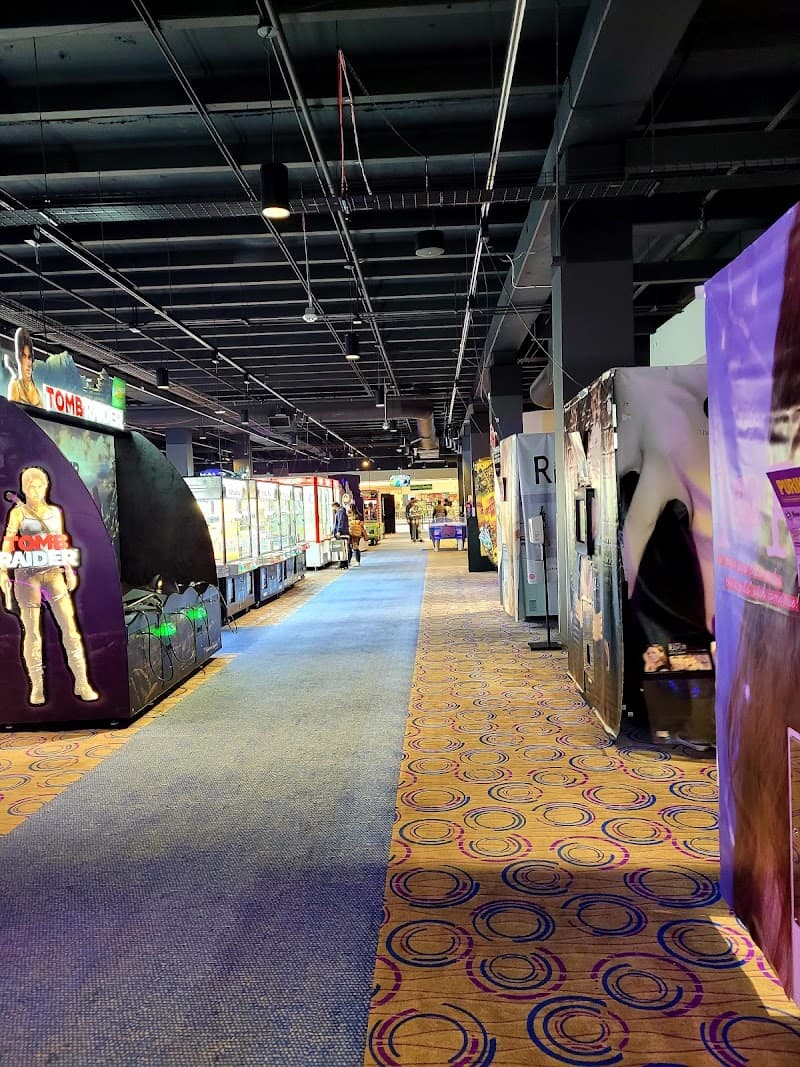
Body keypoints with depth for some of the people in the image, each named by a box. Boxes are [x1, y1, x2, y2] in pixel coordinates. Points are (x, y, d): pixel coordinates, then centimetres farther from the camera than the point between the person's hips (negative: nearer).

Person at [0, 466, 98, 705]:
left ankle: (82, 683, -2)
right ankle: (37, 687, 11)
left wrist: (69, 570, 17)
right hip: (27, 575, -2)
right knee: (32, 633, 1)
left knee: (70, 627, -5)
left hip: (54, 573, 2)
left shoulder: (55, 512, 11)